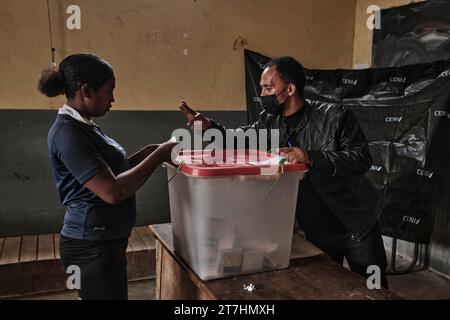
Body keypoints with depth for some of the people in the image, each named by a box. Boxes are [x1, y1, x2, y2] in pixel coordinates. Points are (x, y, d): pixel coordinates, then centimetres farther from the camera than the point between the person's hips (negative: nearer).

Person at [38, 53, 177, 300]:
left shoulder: (82, 126, 10)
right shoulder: (68, 132, -21)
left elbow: (109, 170, 14)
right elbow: (112, 191, -28)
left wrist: (147, 152, 1)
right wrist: (159, 155, -20)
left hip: (104, 240, 10)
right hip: (93, 245, -10)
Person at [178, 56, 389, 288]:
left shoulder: (334, 117, -16)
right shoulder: (269, 123, -3)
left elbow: (362, 158, -22)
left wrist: (312, 156, -35)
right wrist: (209, 126, -9)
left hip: (358, 229, -3)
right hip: (316, 232, 4)